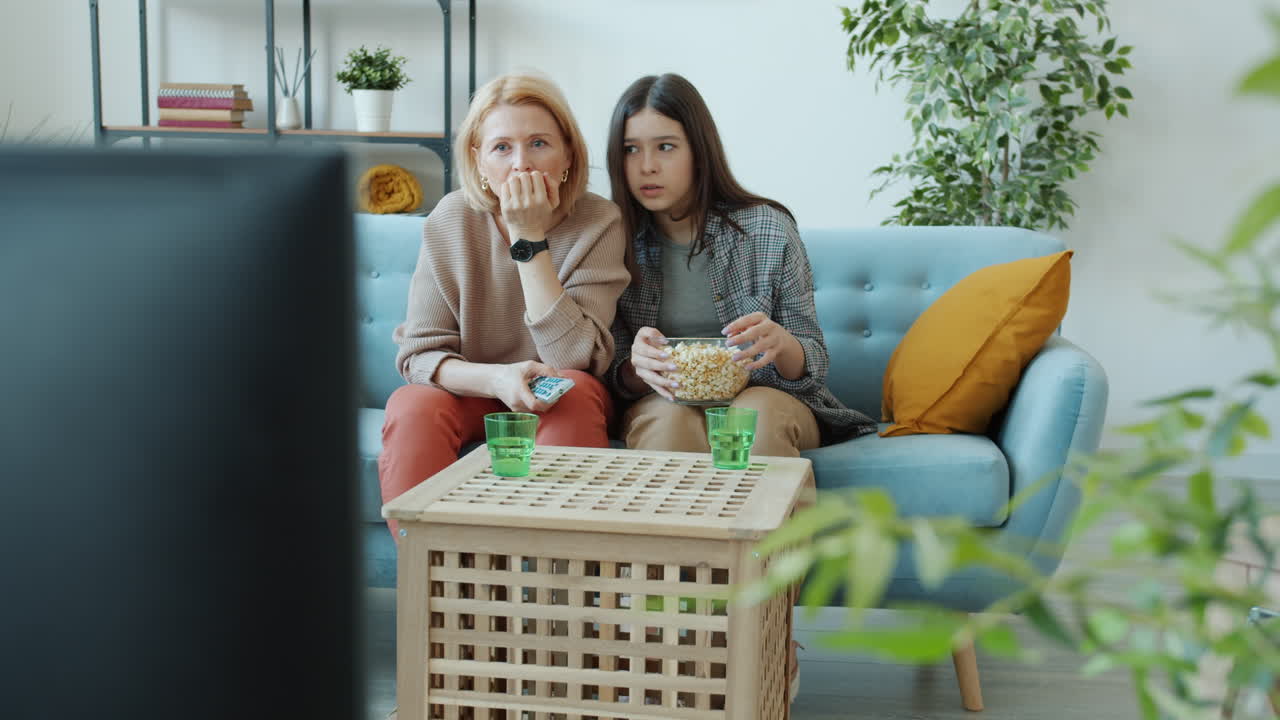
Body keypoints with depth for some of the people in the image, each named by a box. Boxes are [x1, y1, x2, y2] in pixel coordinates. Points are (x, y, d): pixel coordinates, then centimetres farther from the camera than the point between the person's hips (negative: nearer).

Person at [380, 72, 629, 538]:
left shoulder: (598, 223, -16)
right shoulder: (451, 221, -12)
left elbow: (574, 359, -24)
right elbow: (419, 354, -10)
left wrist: (530, 238, -27)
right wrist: (497, 379, -32)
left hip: (555, 400, -1)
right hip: (469, 394, 1)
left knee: (575, 393, -33)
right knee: (412, 407, -29)